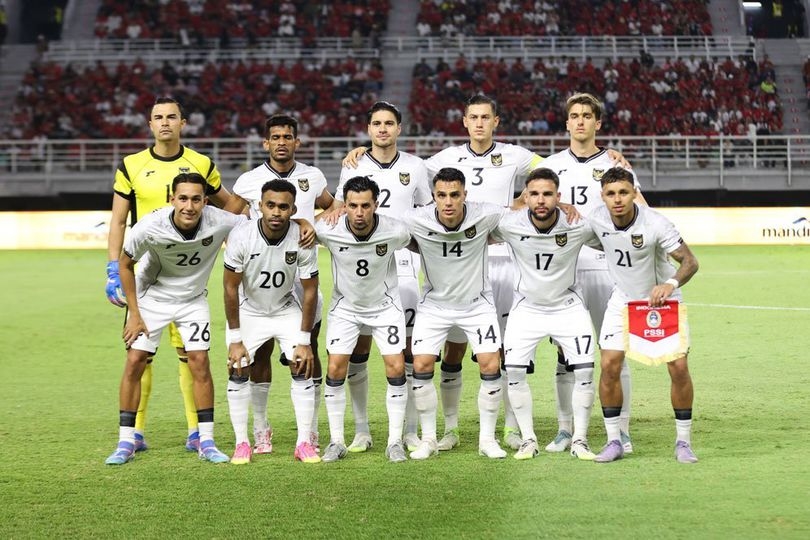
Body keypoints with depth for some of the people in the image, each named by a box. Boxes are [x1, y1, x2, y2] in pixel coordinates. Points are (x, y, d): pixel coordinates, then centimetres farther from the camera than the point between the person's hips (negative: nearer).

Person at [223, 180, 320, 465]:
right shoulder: (241, 236, -28)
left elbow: (310, 291, -14)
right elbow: (231, 287, -17)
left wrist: (304, 340, -12)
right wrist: (235, 339, -15)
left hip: (286, 309, 1)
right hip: (248, 310, -1)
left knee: (302, 368, -8)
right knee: (238, 371, -6)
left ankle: (304, 443, -1)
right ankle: (242, 443, 4)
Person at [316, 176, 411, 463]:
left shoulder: (396, 231, -25)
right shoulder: (329, 231, -26)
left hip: (385, 305, 0)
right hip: (345, 305, 0)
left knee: (396, 368, -9)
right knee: (336, 369, -9)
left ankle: (395, 441, 3)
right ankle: (336, 441, 5)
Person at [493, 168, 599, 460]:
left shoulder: (579, 226, -20)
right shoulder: (509, 225, -20)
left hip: (568, 307, 0)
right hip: (527, 307, 0)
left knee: (585, 371, -10)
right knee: (514, 371, -11)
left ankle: (580, 440, 6)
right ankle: (528, 439, 5)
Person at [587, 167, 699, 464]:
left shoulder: (656, 224, -28)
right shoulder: (597, 220, -16)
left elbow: (690, 261, -27)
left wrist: (671, 284, -45)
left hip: (662, 298, -3)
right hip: (623, 299, 3)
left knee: (679, 367, -11)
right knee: (609, 365, -11)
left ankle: (683, 441, 6)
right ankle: (614, 441, 2)